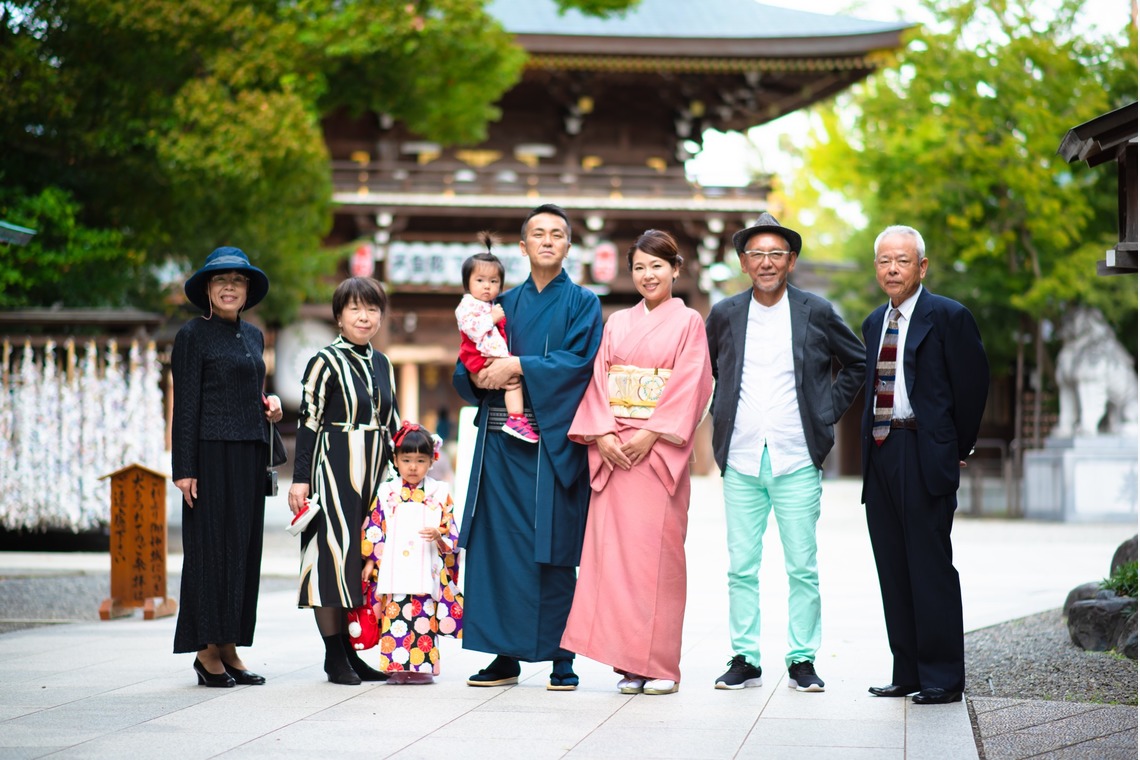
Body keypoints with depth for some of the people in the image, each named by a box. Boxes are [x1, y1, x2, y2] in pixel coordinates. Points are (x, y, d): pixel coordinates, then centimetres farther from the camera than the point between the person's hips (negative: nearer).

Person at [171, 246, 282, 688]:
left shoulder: (253, 336, 16)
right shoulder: (193, 335, -3)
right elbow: (185, 405, -7)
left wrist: (269, 408, 4)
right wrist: (184, 468, -12)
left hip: (250, 454, 7)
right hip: (212, 454, -7)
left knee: (245, 547, 6)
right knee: (212, 546, -5)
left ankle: (229, 646, 11)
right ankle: (207, 649, 0)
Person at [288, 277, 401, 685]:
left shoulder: (382, 364, 14)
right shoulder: (326, 361, -5)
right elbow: (308, 421, -8)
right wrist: (300, 478, -13)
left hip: (374, 471, 6)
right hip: (334, 469, -6)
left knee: (366, 556, 7)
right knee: (334, 550, -7)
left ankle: (353, 652, 13)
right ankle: (334, 656, -1)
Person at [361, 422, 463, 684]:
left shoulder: (439, 494, 6)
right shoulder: (387, 493, 6)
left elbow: (453, 532, 6)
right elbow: (373, 528, 7)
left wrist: (439, 536, -15)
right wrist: (370, 561, 3)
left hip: (427, 570, 0)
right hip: (394, 570, 0)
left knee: (425, 619, 0)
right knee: (395, 617, -4)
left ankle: (423, 665, 6)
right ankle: (396, 666, -1)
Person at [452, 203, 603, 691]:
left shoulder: (581, 304, 6)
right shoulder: (504, 305, 17)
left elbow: (579, 362, -9)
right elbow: (465, 368, 15)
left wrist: (519, 366, -15)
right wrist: (481, 377, -7)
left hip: (552, 443, -4)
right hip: (501, 438, 4)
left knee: (553, 549, -4)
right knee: (498, 545, 1)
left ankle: (562, 658, 1)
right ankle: (506, 655, 7)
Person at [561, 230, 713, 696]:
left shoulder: (688, 323, 4)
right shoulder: (617, 324, 16)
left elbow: (691, 387, -5)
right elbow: (599, 381, 9)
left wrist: (651, 434, -14)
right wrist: (603, 434, -6)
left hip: (661, 448, -4)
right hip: (613, 448, 4)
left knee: (657, 549, -7)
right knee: (614, 547, -2)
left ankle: (659, 664, -2)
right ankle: (628, 662, 2)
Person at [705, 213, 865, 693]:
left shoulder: (816, 313, 3)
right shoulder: (724, 315, 7)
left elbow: (857, 364, 14)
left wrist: (830, 411, 6)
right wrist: (719, 415, 12)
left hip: (797, 460, -1)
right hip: (740, 460, 2)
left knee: (802, 568, 0)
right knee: (741, 567, 2)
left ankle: (802, 660, 9)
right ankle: (744, 658, 10)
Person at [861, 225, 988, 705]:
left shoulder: (948, 317, -5)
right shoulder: (875, 323, 16)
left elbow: (973, 383, -4)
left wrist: (958, 448, 1)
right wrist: (873, 440, 10)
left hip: (924, 457, -7)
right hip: (879, 453, 7)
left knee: (931, 566, -6)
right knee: (893, 569, 8)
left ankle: (942, 678, -1)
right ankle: (908, 673, 14)